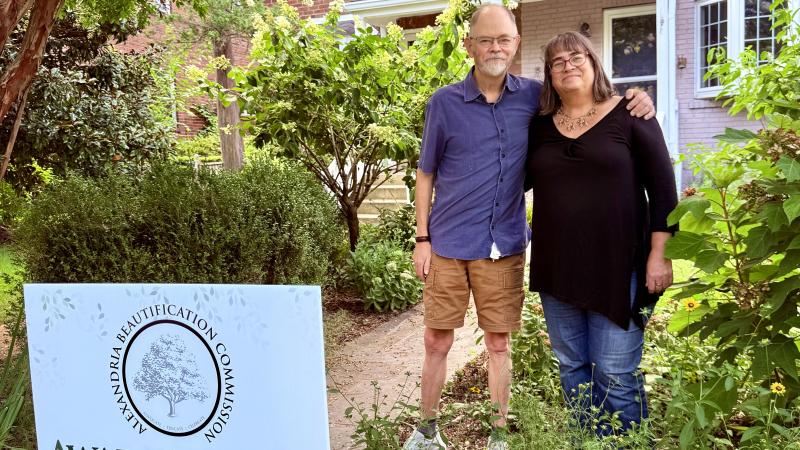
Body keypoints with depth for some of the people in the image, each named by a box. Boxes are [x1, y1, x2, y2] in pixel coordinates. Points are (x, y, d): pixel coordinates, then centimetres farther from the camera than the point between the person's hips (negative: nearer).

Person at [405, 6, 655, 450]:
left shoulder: (533, 96, 0)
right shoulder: (444, 102, -3)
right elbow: (426, 173, 3)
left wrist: (634, 99, -7)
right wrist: (422, 239, -2)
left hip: (505, 246, 1)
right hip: (448, 243, -1)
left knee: (498, 342, 11)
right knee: (437, 341, 7)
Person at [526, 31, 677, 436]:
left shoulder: (628, 115, -2)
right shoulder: (540, 125, 8)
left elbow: (662, 187, -3)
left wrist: (660, 254, -8)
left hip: (616, 266, -4)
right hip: (555, 267, 4)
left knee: (616, 373, -1)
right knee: (572, 368, 13)